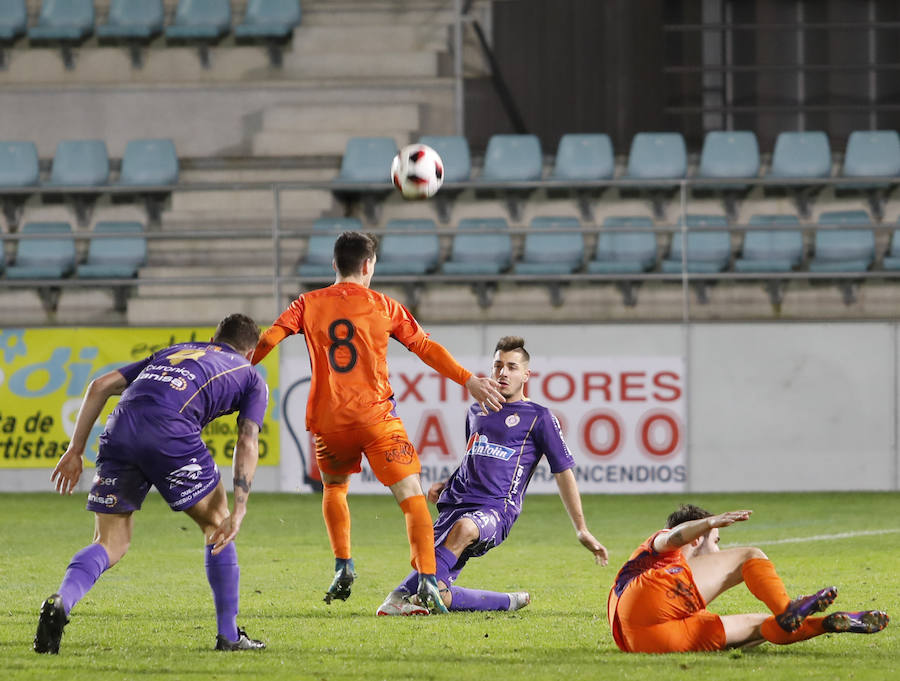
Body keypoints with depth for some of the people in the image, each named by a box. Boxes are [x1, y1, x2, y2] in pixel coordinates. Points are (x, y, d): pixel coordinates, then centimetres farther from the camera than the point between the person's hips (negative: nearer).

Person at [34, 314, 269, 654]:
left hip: (119, 430, 4)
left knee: (111, 544, 11)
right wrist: (238, 513, 3)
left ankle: (61, 601, -18)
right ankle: (229, 634, 20)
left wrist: (75, 450, 23)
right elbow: (247, 443, 9)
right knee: (215, 522, 20)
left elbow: (101, 386, 25)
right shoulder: (250, 377, 26)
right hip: (169, 431, -4)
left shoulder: (173, 352, 38)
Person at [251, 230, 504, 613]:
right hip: (376, 417, -2)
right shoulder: (383, 306, 5)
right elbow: (426, 348, 6)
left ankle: (343, 566, 13)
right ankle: (427, 581, -19)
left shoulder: (309, 305, 7)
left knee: (334, 488, 29)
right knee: (412, 496, -3)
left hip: (328, 420, 2)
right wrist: (469, 381, 11)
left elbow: (267, 340, -2)